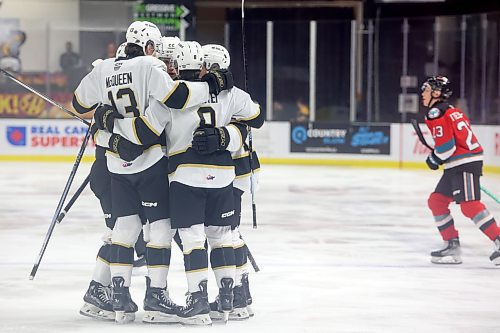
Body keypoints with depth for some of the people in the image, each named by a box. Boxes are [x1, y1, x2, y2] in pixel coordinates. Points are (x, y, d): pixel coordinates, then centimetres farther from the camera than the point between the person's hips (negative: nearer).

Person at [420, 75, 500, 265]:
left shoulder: (435, 113, -11)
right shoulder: (451, 110, 20)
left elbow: (445, 146, -17)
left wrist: (435, 159, 1)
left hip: (465, 163, -11)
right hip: (457, 165, 11)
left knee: (469, 205, -19)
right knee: (436, 201, 11)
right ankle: (452, 246, 9)